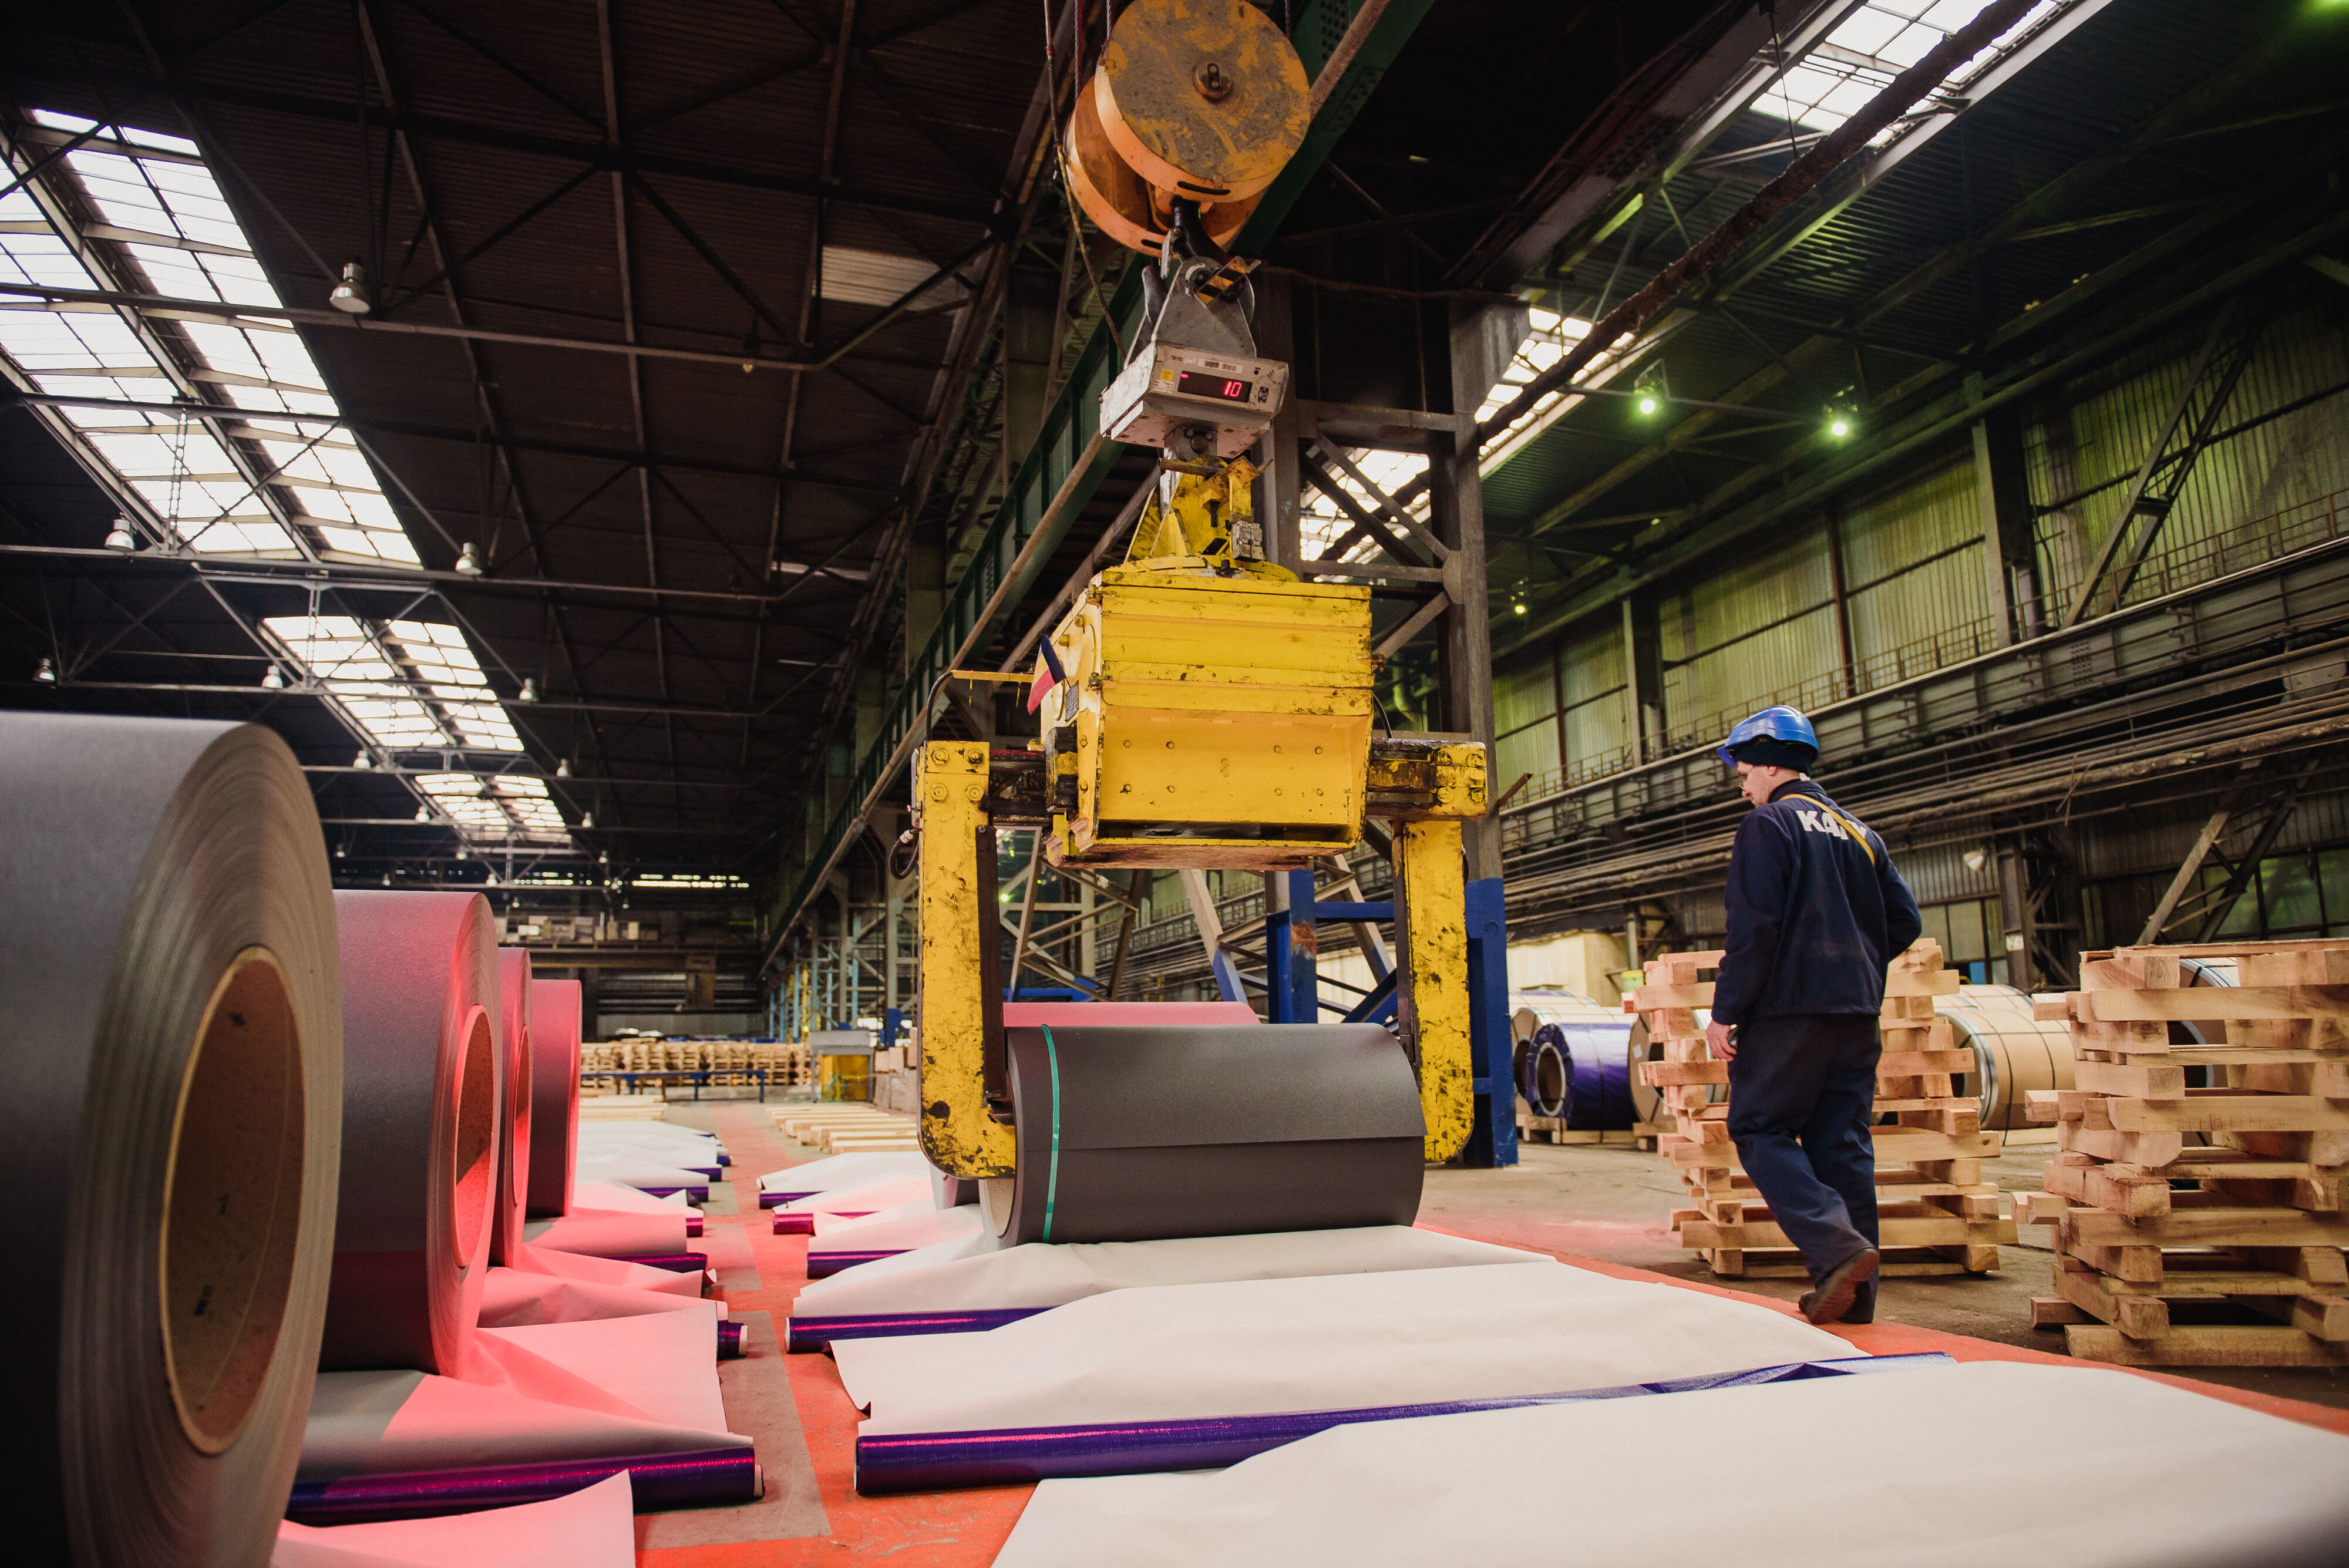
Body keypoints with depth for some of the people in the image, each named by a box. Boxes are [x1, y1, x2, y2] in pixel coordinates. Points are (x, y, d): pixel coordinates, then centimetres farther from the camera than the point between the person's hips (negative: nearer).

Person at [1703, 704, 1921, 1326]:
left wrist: (1725, 1011, -13)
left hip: (1789, 1008, -7)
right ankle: (1853, 1293, 12)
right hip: (1857, 1012, 7)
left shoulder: (1768, 826, -7)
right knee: (1843, 1141, 9)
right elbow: (1904, 922, 16)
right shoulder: (1858, 831, 16)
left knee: (1760, 1130, 2)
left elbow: (1754, 928, -16)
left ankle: (1836, 1247, -16)